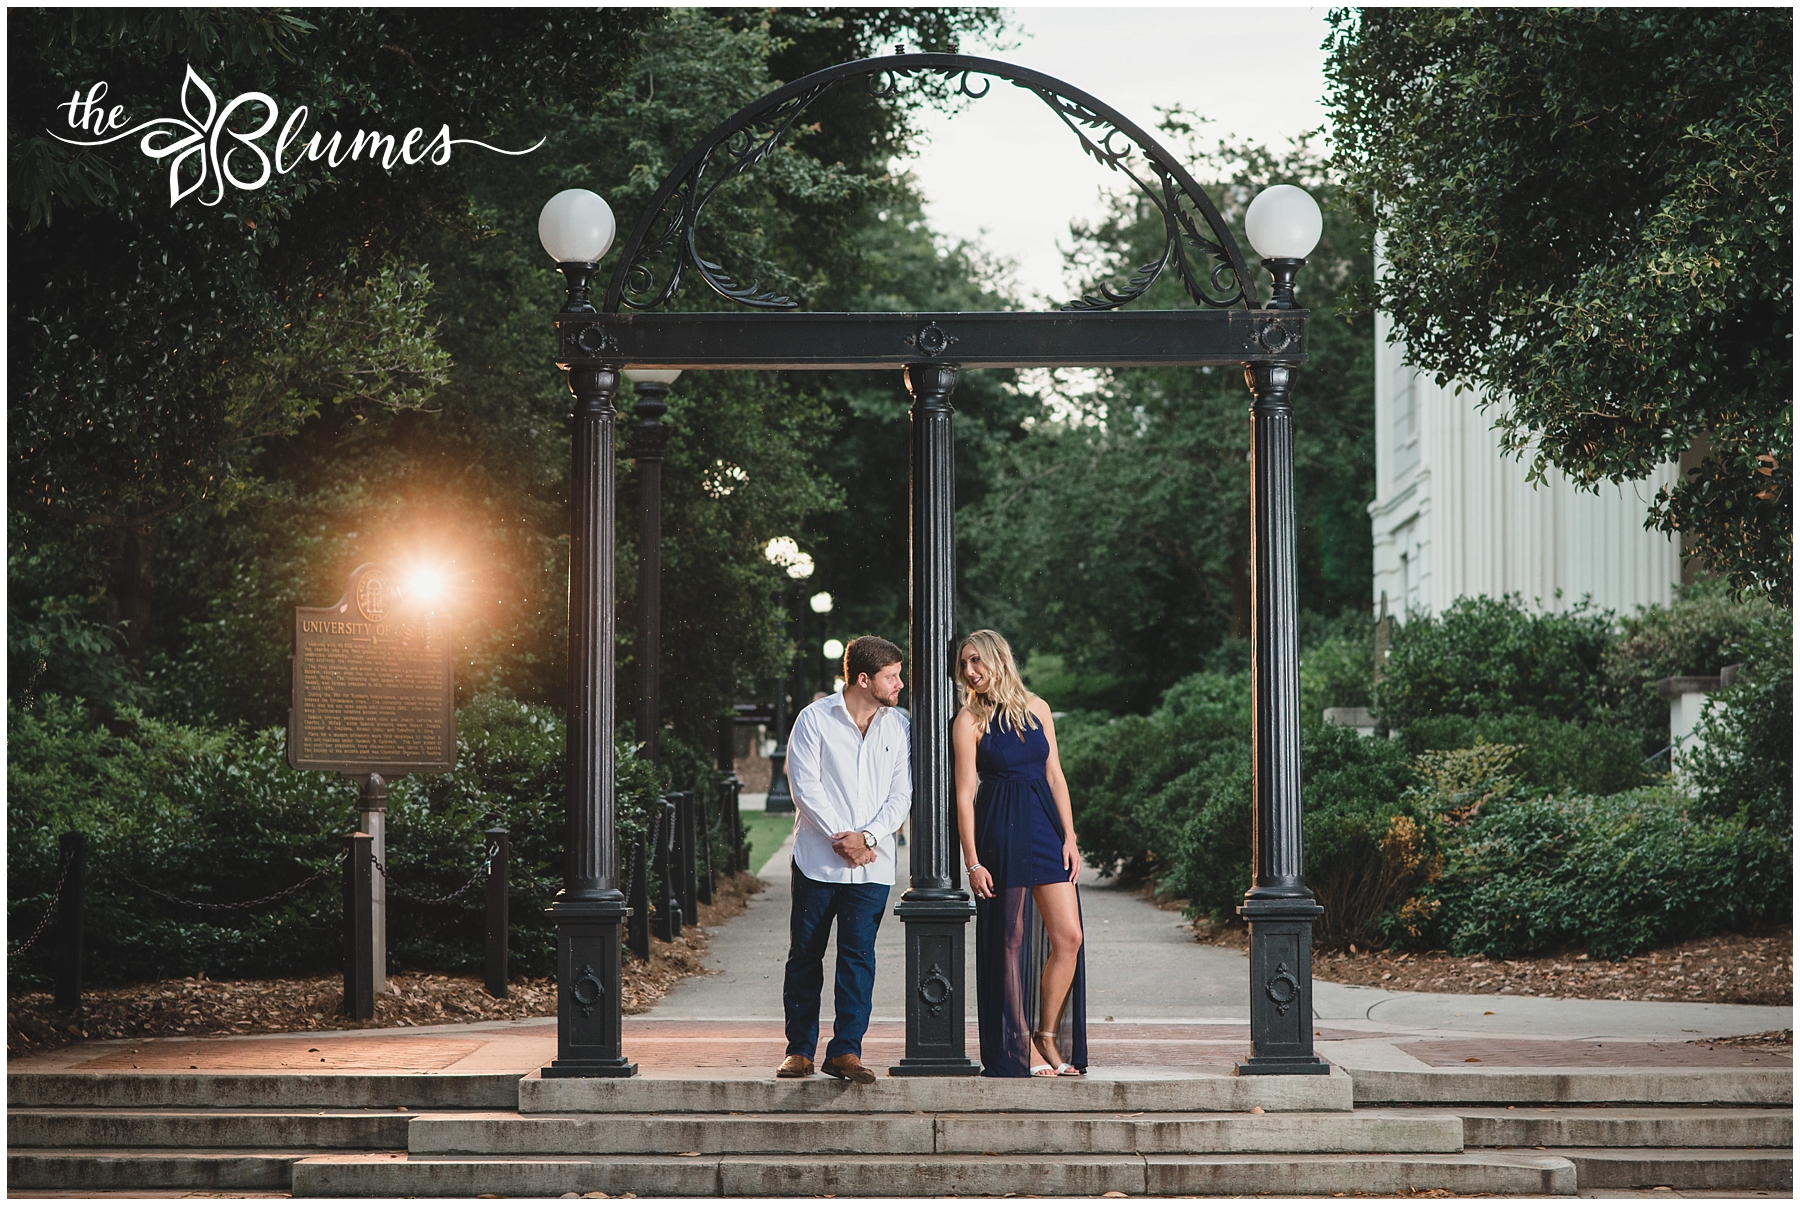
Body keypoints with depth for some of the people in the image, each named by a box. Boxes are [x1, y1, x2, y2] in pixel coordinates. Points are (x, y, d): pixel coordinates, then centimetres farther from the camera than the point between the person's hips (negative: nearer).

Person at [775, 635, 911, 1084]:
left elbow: (901, 794, 5)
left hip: (873, 864, 2)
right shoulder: (815, 719, -2)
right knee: (805, 954, 3)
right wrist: (841, 839, -11)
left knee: (858, 955, -4)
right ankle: (799, 1051, 12)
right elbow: (805, 785, -6)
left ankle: (845, 1051, -1)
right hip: (818, 858, -2)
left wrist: (867, 837, -10)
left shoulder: (897, 726, 7)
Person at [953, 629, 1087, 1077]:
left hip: (1045, 825, 4)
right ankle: (1020, 1048, 8)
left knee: (1068, 937, -1)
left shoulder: (1036, 708, 9)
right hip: (1000, 832, -4)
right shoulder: (970, 720, -3)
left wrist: (1069, 837, 4)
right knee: (1010, 940, 0)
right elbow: (964, 794, -5)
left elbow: (1054, 775, 11)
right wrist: (972, 861, -11)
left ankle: (1048, 1038, 12)